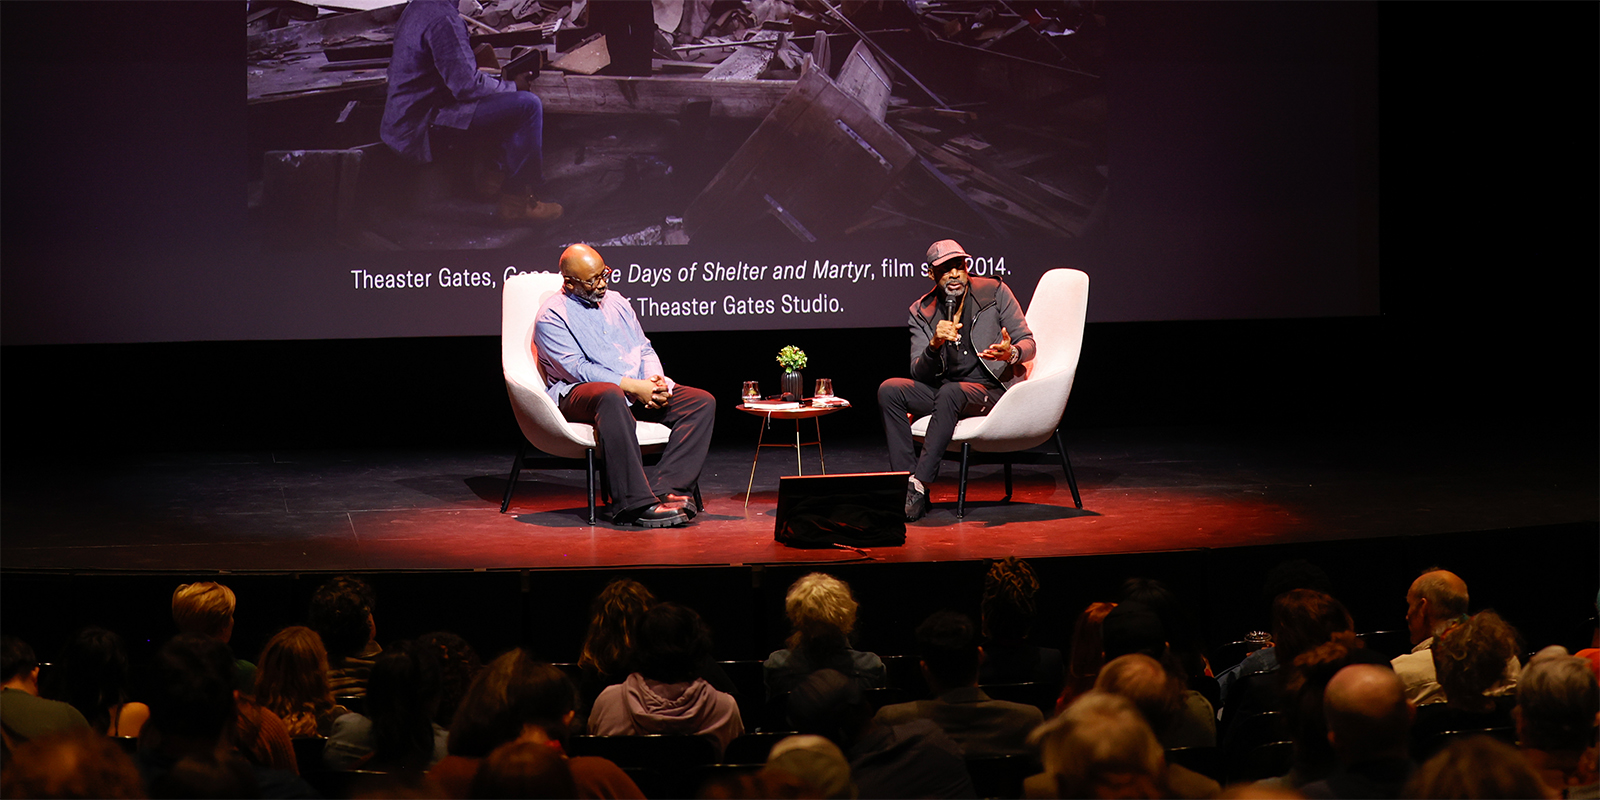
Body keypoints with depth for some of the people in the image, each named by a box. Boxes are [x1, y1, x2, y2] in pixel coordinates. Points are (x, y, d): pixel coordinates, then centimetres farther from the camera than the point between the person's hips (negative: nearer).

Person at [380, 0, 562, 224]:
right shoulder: (442, 18, -22)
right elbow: (467, 86, -23)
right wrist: (513, 87, -8)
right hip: (422, 126, -11)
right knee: (528, 105, -15)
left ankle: (497, 175, 20)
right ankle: (516, 201, -11)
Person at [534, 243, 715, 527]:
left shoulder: (616, 302, 21)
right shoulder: (552, 317, -2)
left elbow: (645, 349, 20)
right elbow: (577, 368, -13)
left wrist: (655, 379, -4)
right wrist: (632, 386, -20)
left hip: (638, 388, 7)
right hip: (579, 393, -7)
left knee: (702, 402, -15)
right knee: (611, 397, -43)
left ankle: (664, 490, -31)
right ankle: (635, 502, -44)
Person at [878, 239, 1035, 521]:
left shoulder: (995, 292, -2)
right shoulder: (921, 312, 4)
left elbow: (1028, 343, -1)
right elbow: (919, 375, -2)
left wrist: (1011, 353, -26)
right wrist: (934, 344, -23)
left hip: (991, 390, -4)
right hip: (943, 390, 4)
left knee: (949, 393, -36)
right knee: (889, 390, -21)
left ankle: (920, 485, -36)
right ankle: (906, 483, -26)